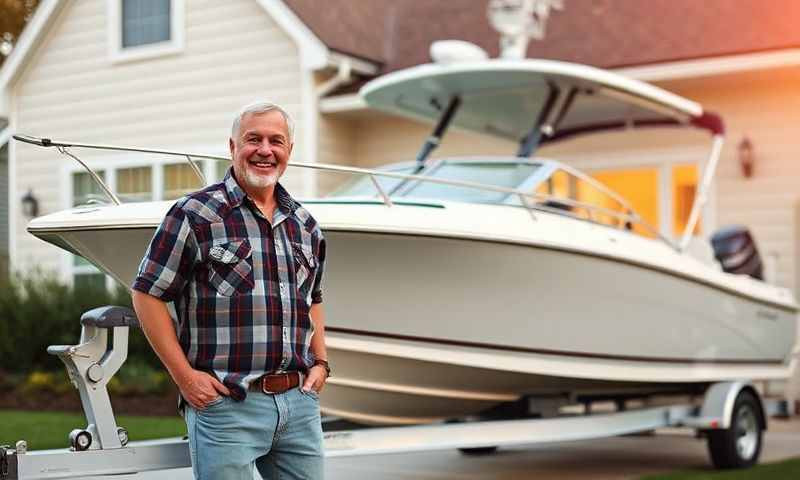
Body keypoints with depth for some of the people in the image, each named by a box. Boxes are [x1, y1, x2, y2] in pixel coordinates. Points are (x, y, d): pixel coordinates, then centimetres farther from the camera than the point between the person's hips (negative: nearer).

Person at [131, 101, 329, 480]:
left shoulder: (305, 225, 13)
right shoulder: (194, 215, -5)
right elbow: (147, 295, -5)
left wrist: (320, 363, 11)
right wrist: (184, 376, -10)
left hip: (299, 401, 6)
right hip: (224, 403, -5)